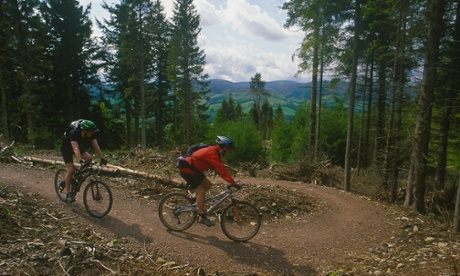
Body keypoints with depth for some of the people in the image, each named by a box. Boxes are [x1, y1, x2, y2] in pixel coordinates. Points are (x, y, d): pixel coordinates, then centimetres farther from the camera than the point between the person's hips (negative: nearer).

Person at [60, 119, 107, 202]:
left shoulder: (91, 134, -23)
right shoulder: (74, 133, -39)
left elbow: (96, 146, -23)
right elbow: (75, 149, -48)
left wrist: (102, 159, -31)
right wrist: (81, 161, -59)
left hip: (79, 146, 5)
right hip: (66, 148, -5)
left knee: (89, 159, -19)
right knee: (71, 170, -15)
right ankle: (67, 190, 3)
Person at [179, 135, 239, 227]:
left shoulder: (215, 152, 4)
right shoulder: (211, 154, -27)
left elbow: (221, 168, 8)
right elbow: (221, 170, -32)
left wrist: (231, 181, 3)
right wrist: (233, 182, -31)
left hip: (194, 169, 10)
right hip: (187, 170, -10)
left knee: (208, 185, 9)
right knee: (201, 192, -10)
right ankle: (202, 218, 0)